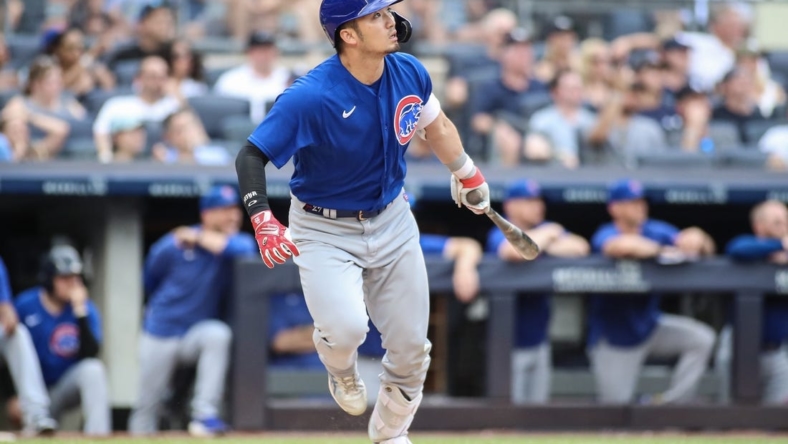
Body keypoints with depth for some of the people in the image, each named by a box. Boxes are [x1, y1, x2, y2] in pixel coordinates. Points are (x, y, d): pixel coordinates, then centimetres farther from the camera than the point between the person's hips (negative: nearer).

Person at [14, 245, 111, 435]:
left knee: (93, 369, -31)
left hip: (67, 387, 0)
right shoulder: (25, 305, -11)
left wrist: (80, 312, -28)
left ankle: (97, 436, -35)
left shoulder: (86, 308, -9)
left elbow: (90, 354, -22)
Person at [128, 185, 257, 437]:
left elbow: (244, 248, -32)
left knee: (218, 334, -33)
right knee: (147, 404, 2)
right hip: (160, 334, 0)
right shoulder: (170, 246, -10)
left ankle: (204, 415, -33)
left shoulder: (231, 241, -6)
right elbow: (150, 281, 9)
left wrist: (200, 238, -22)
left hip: (197, 334, 0)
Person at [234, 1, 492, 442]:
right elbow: (252, 156, -22)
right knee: (347, 328, -27)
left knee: (411, 347, 8)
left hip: (393, 223, 5)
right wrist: (263, 221, -36)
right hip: (325, 232, -5)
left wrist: (467, 174, 25)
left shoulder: (410, 74, -9)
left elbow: (436, 124, 13)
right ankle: (342, 370, 13)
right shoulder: (310, 97, -27)